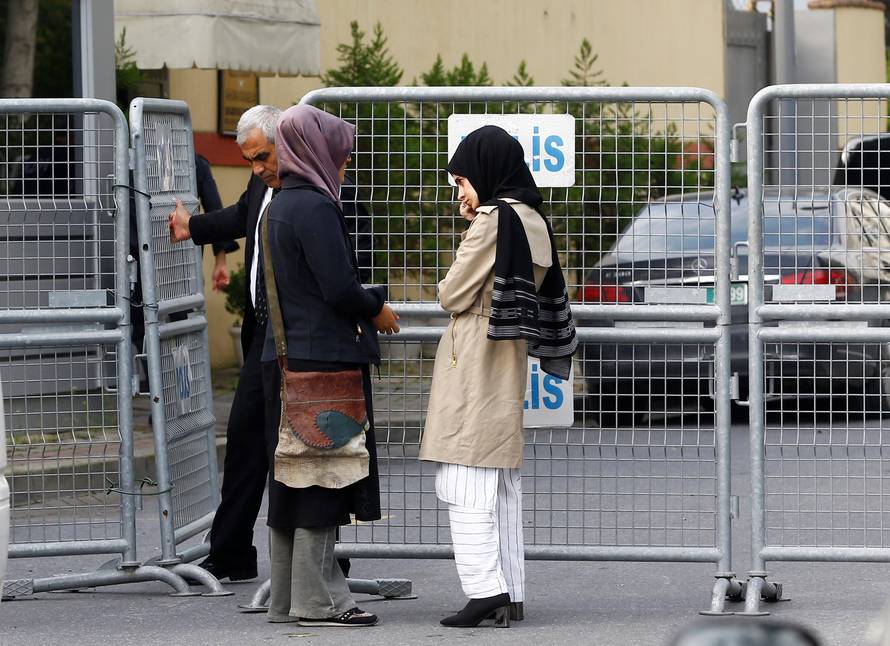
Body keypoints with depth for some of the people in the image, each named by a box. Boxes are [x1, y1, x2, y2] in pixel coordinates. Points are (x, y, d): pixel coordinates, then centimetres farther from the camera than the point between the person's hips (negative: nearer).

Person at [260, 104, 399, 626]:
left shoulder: (279, 206, 14)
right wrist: (376, 311, -2)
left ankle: (288, 595, 17)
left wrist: (367, 303, 16)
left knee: (295, 477, 13)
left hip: (285, 359, 9)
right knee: (323, 477, -5)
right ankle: (318, 599, -2)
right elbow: (338, 287, -20)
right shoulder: (314, 207, -15)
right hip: (323, 359, -9)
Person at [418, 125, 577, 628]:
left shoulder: (491, 220, -14)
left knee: (465, 484, -9)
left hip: (475, 361, -9)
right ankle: (511, 594, 10)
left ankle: (486, 587, -17)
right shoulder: (534, 222, 12)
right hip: (511, 364, 9)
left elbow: (453, 295, -12)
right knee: (504, 485, 10)